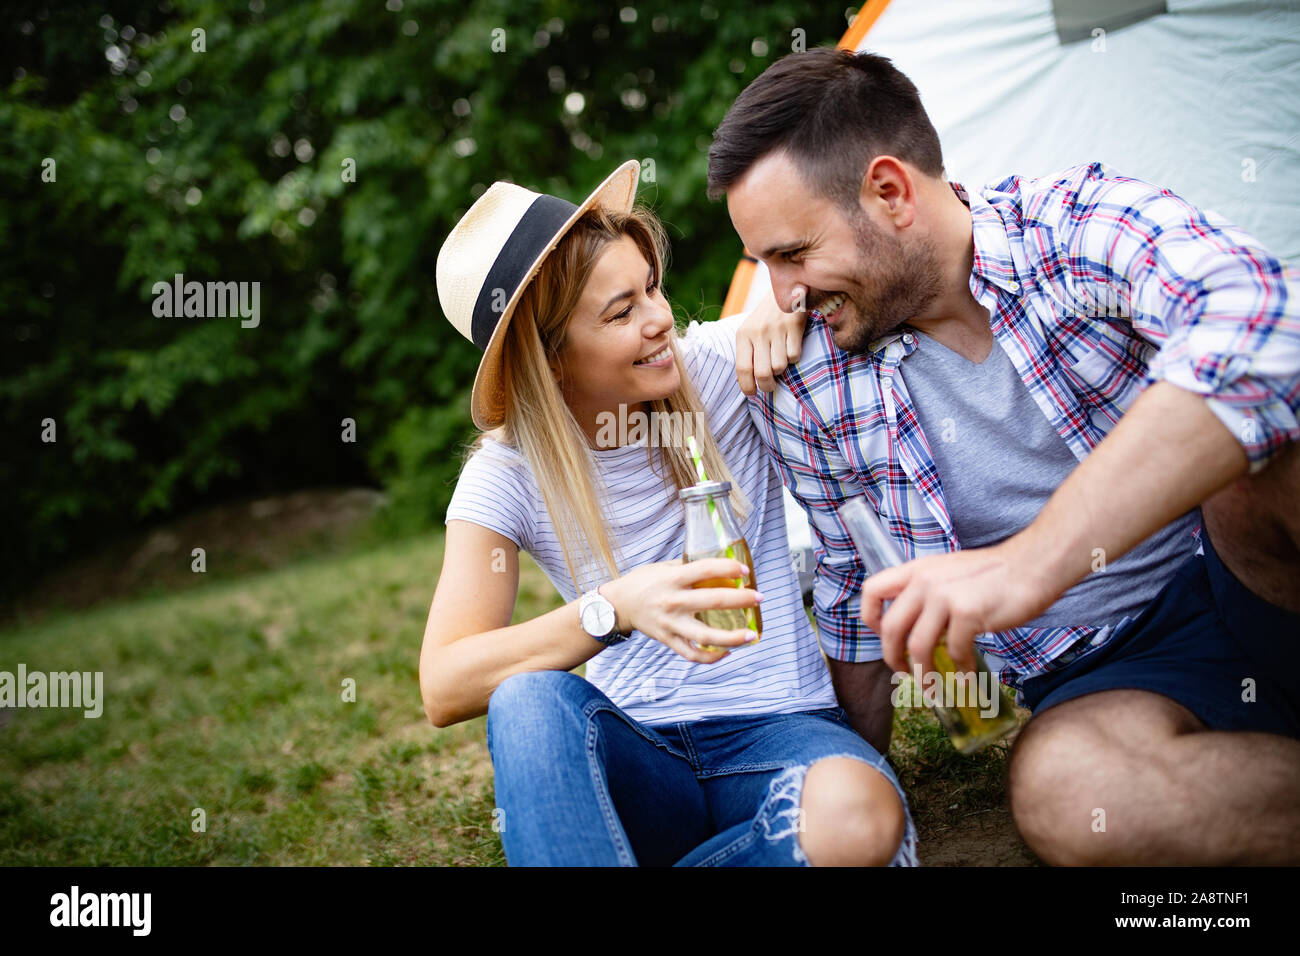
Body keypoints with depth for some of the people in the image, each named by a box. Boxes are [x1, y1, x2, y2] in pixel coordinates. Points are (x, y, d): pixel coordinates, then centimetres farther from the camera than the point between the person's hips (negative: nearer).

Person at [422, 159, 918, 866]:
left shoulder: (718, 367, -4)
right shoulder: (507, 475, -6)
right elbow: (443, 689, -16)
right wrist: (615, 609, -31)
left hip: (778, 727, 2)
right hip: (632, 758, -1)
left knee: (858, 817, -35)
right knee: (532, 700, -35)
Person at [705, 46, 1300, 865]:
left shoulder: (1083, 225, -14)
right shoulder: (807, 392, -2)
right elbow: (851, 583, 13)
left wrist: (1030, 564, -41)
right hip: (1098, 678, 3)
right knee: (1066, 794, -35)